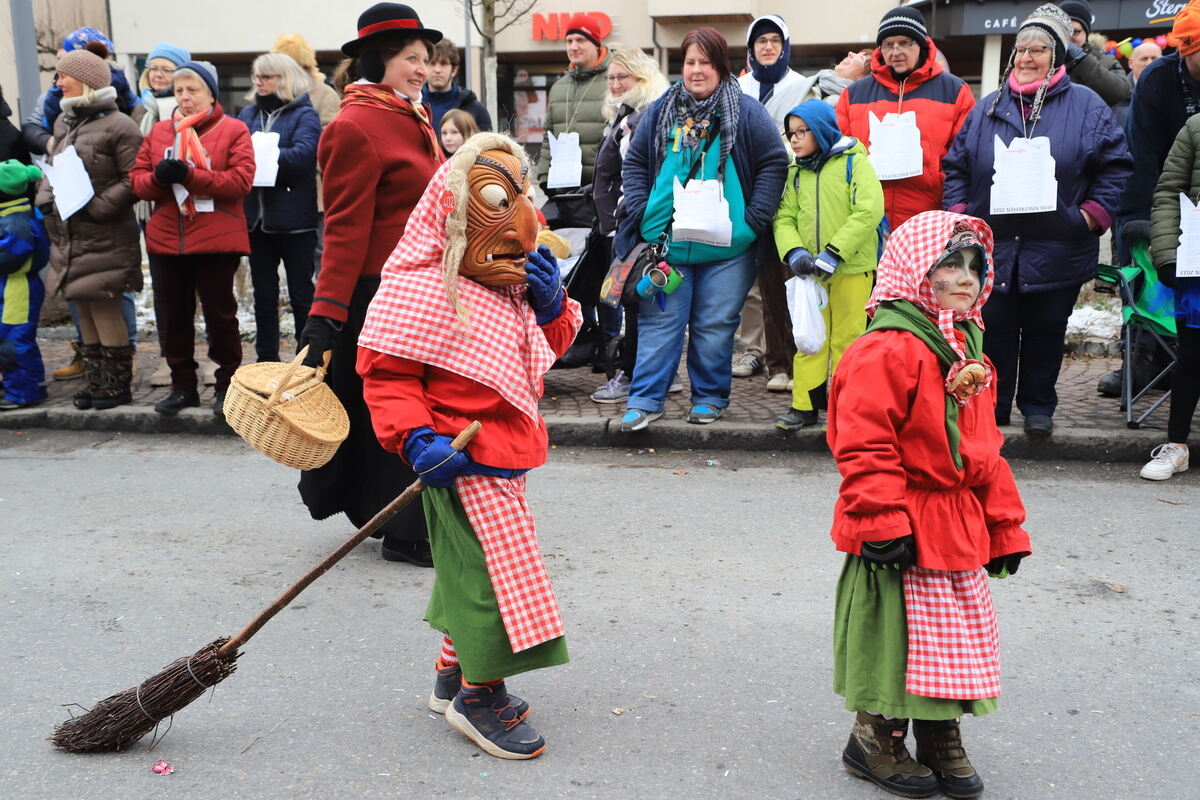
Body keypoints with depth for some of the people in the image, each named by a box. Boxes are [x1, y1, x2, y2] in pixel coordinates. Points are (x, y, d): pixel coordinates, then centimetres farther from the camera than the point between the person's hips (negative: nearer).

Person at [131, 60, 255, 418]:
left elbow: (241, 181, -13)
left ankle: (227, 385, 14)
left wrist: (188, 176, -21)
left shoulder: (233, 130, -2)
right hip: (166, 240, 5)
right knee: (174, 315, 9)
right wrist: (158, 177, -15)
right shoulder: (159, 132, 13)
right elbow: (138, 179, 9)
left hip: (216, 240, -5)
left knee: (220, 314, 2)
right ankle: (183, 385, 20)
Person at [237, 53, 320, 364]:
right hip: (257, 218, 5)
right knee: (264, 295, 13)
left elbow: (302, 154, -20)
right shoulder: (248, 114, 13)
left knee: (301, 294, 5)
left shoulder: (304, 115, -3)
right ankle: (266, 360, 23)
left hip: (294, 219, -5)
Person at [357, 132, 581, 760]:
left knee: (476, 563, 18)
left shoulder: (515, 278, 9)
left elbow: (549, 345, 17)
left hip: (508, 445, 9)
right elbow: (385, 372, -16)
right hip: (460, 455, -9)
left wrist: (550, 303, -3)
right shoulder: (422, 286, -18)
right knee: (493, 562, -5)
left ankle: (454, 673, 35)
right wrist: (415, 439, -27)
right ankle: (479, 694, 13)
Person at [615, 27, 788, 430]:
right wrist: (640, 212, 2)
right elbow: (634, 163, 15)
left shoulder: (747, 112, 2)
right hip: (665, 242, 2)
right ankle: (644, 400, 6)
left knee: (715, 326, 5)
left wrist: (755, 218, -7)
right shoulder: (661, 111, 10)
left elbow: (774, 162, 1)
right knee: (659, 322, 1)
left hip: (726, 247, -2)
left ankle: (710, 398, 19)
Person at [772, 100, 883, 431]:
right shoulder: (795, 172, 11)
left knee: (847, 340, 2)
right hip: (810, 270, 4)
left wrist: (832, 255, -19)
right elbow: (784, 218, 7)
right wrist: (794, 252, -14)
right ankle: (804, 406, 13)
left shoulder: (854, 162, -4)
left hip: (851, 267, -4)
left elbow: (869, 211, -14)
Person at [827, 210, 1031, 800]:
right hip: (905, 530, -9)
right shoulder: (887, 349, -17)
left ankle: (942, 740, 34)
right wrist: (883, 523, -25)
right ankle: (876, 740, 23)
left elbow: (984, 449, 18)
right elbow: (865, 446, -22)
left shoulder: (967, 349, 12)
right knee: (900, 635, 3)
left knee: (959, 636, 17)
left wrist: (1003, 526, 17)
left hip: (960, 527, 9)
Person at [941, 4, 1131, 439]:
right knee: (994, 333, 5)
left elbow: (1116, 165, 3)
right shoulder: (988, 108, 10)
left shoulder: (1086, 106, 3)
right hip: (992, 247, 2)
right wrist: (960, 214, 0)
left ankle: (1038, 407, 24)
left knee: (1046, 333, 9)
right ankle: (990, 410, 17)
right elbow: (956, 166, 12)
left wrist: (1092, 215, -7)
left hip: (1056, 252, -1)